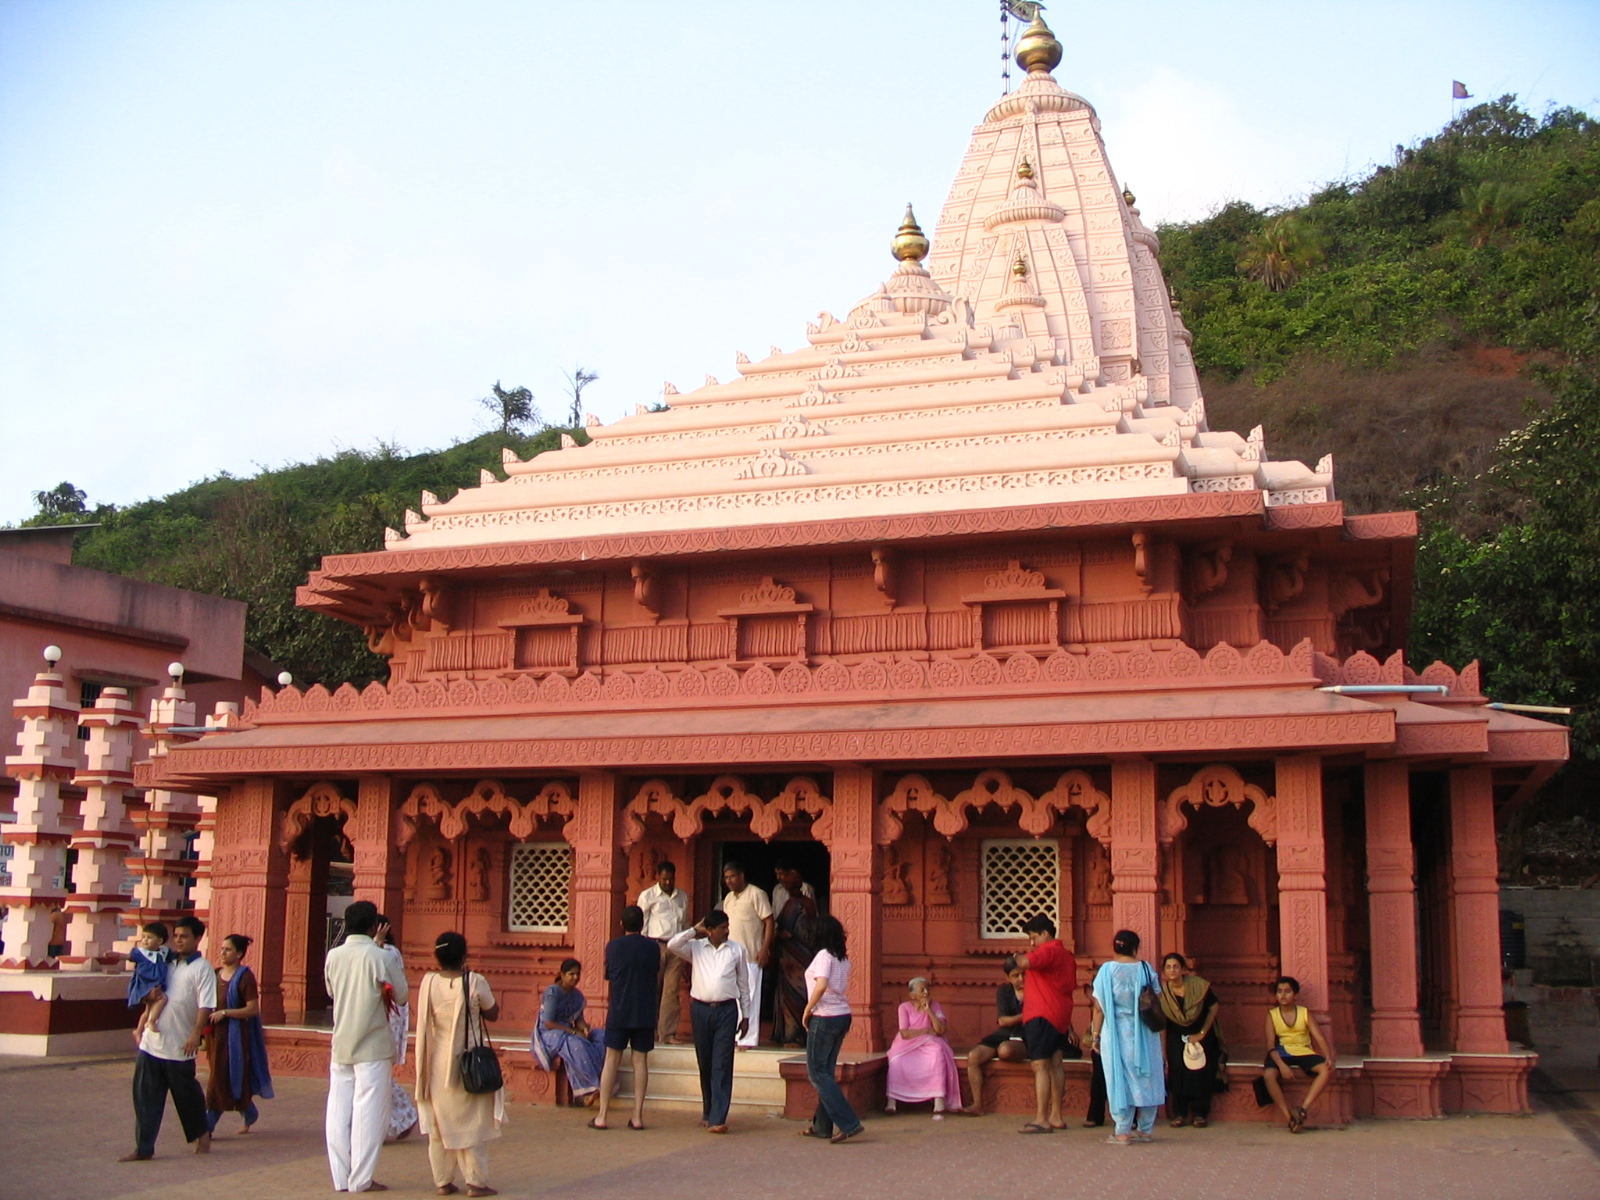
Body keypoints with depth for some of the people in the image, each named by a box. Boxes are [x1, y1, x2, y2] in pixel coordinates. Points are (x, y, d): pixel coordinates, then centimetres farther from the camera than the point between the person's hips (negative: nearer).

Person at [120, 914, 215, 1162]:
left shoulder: (202, 969, -7)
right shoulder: (167, 963, 13)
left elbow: (205, 1006, -15)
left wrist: (196, 1034, -24)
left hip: (179, 1047, -6)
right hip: (151, 1042, 6)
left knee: (187, 1094, 9)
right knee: (145, 1097, 3)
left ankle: (202, 1134, 30)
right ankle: (143, 1148, 8)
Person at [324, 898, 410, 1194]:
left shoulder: (333, 956, 0)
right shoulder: (381, 958, -13)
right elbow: (402, 996, -3)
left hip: (341, 1044, 5)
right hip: (373, 1047, -5)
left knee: (338, 1111, 10)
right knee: (369, 1112, 2)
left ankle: (341, 1177, 15)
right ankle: (361, 1179, 4)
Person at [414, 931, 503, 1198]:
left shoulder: (428, 982, -8)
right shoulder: (475, 982, -16)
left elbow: (425, 1020, 8)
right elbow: (492, 1013, -1)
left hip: (436, 1062, 3)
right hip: (469, 1062, -3)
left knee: (438, 1124, 13)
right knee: (470, 1123, 7)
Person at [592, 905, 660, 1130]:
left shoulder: (613, 946, -4)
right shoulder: (652, 947, -3)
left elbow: (607, 974, 9)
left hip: (619, 1012, -1)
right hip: (644, 1014, 1)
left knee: (612, 1060, 4)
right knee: (640, 1061, 5)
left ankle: (602, 1116, 4)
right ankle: (637, 1116, 5)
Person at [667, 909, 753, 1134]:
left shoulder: (736, 950, 5)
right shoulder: (696, 948, 5)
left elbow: (743, 983, 10)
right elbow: (672, 945, -12)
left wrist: (745, 1015, 10)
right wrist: (694, 931, -5)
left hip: (726, 1010, -1)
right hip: (700, 1009, 1)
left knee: (722, 1065, -7)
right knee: (705, 1064, 9)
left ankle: (717, 1118, -9)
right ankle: (708, 1111, 25)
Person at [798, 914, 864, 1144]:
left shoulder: (824, 955, -13)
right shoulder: (843, 958, 10)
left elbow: (821, 986, -25)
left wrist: (807, 1011, -15)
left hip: (825, 1018, -8)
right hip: (843, 1015, 8)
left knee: (817, 1072, -3)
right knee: (826, 1071, 14)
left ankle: (849, 1124, -11)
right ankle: (822, 1125, 18)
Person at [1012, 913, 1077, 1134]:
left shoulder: (1048, 951, -12)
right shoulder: (1066, 954, 20)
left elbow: (1024, 963, -28)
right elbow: (1071, 985, 26)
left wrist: (1018, 956, -6)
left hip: (1042, 1016, -11)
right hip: (1060, 1016, 11)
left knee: (1040, 1065, -12)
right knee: (1055, 1065, 13)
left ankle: (1041, 1119, -17)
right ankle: (1056, 1116, 16)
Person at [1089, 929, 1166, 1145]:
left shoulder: (1106, 971, -6)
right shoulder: (1146, 969, -2)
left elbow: (1099, 1008, -5)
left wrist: (1096, 1034, 3)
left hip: (1115, 1034, -1)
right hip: (1144, 1035, 2)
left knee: (1119, 1079, 3)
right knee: (1145, 1078, 11)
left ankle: (1122, 1132, 2)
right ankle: (1145, 1129, 17)